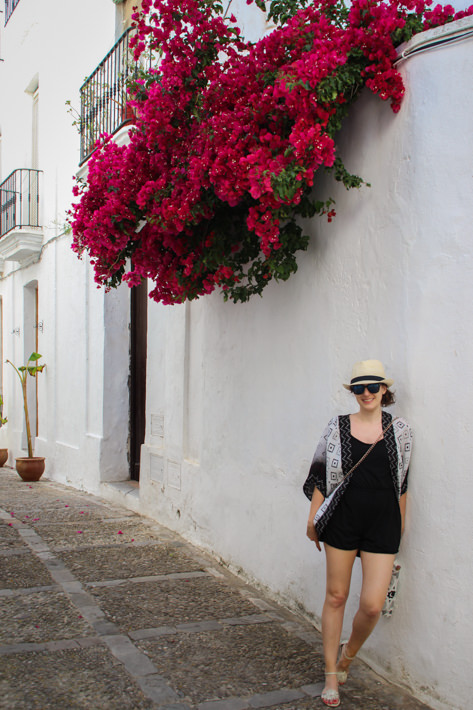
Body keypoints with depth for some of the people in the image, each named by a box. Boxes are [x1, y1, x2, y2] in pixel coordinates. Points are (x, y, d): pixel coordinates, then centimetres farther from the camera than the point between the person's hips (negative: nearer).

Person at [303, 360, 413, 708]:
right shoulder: (338, 427, 1)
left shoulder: (400, 430, 3)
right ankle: (331, 673, 26)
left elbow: (402, 484, 11)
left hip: (382, 523, 0)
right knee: (336, 596, 9)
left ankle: (348, 654, 28)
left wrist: (400, 526, 14)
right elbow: (322, 476, 5)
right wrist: (313, 520, 3)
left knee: (372, 605, -5)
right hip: (343, 519, 0)